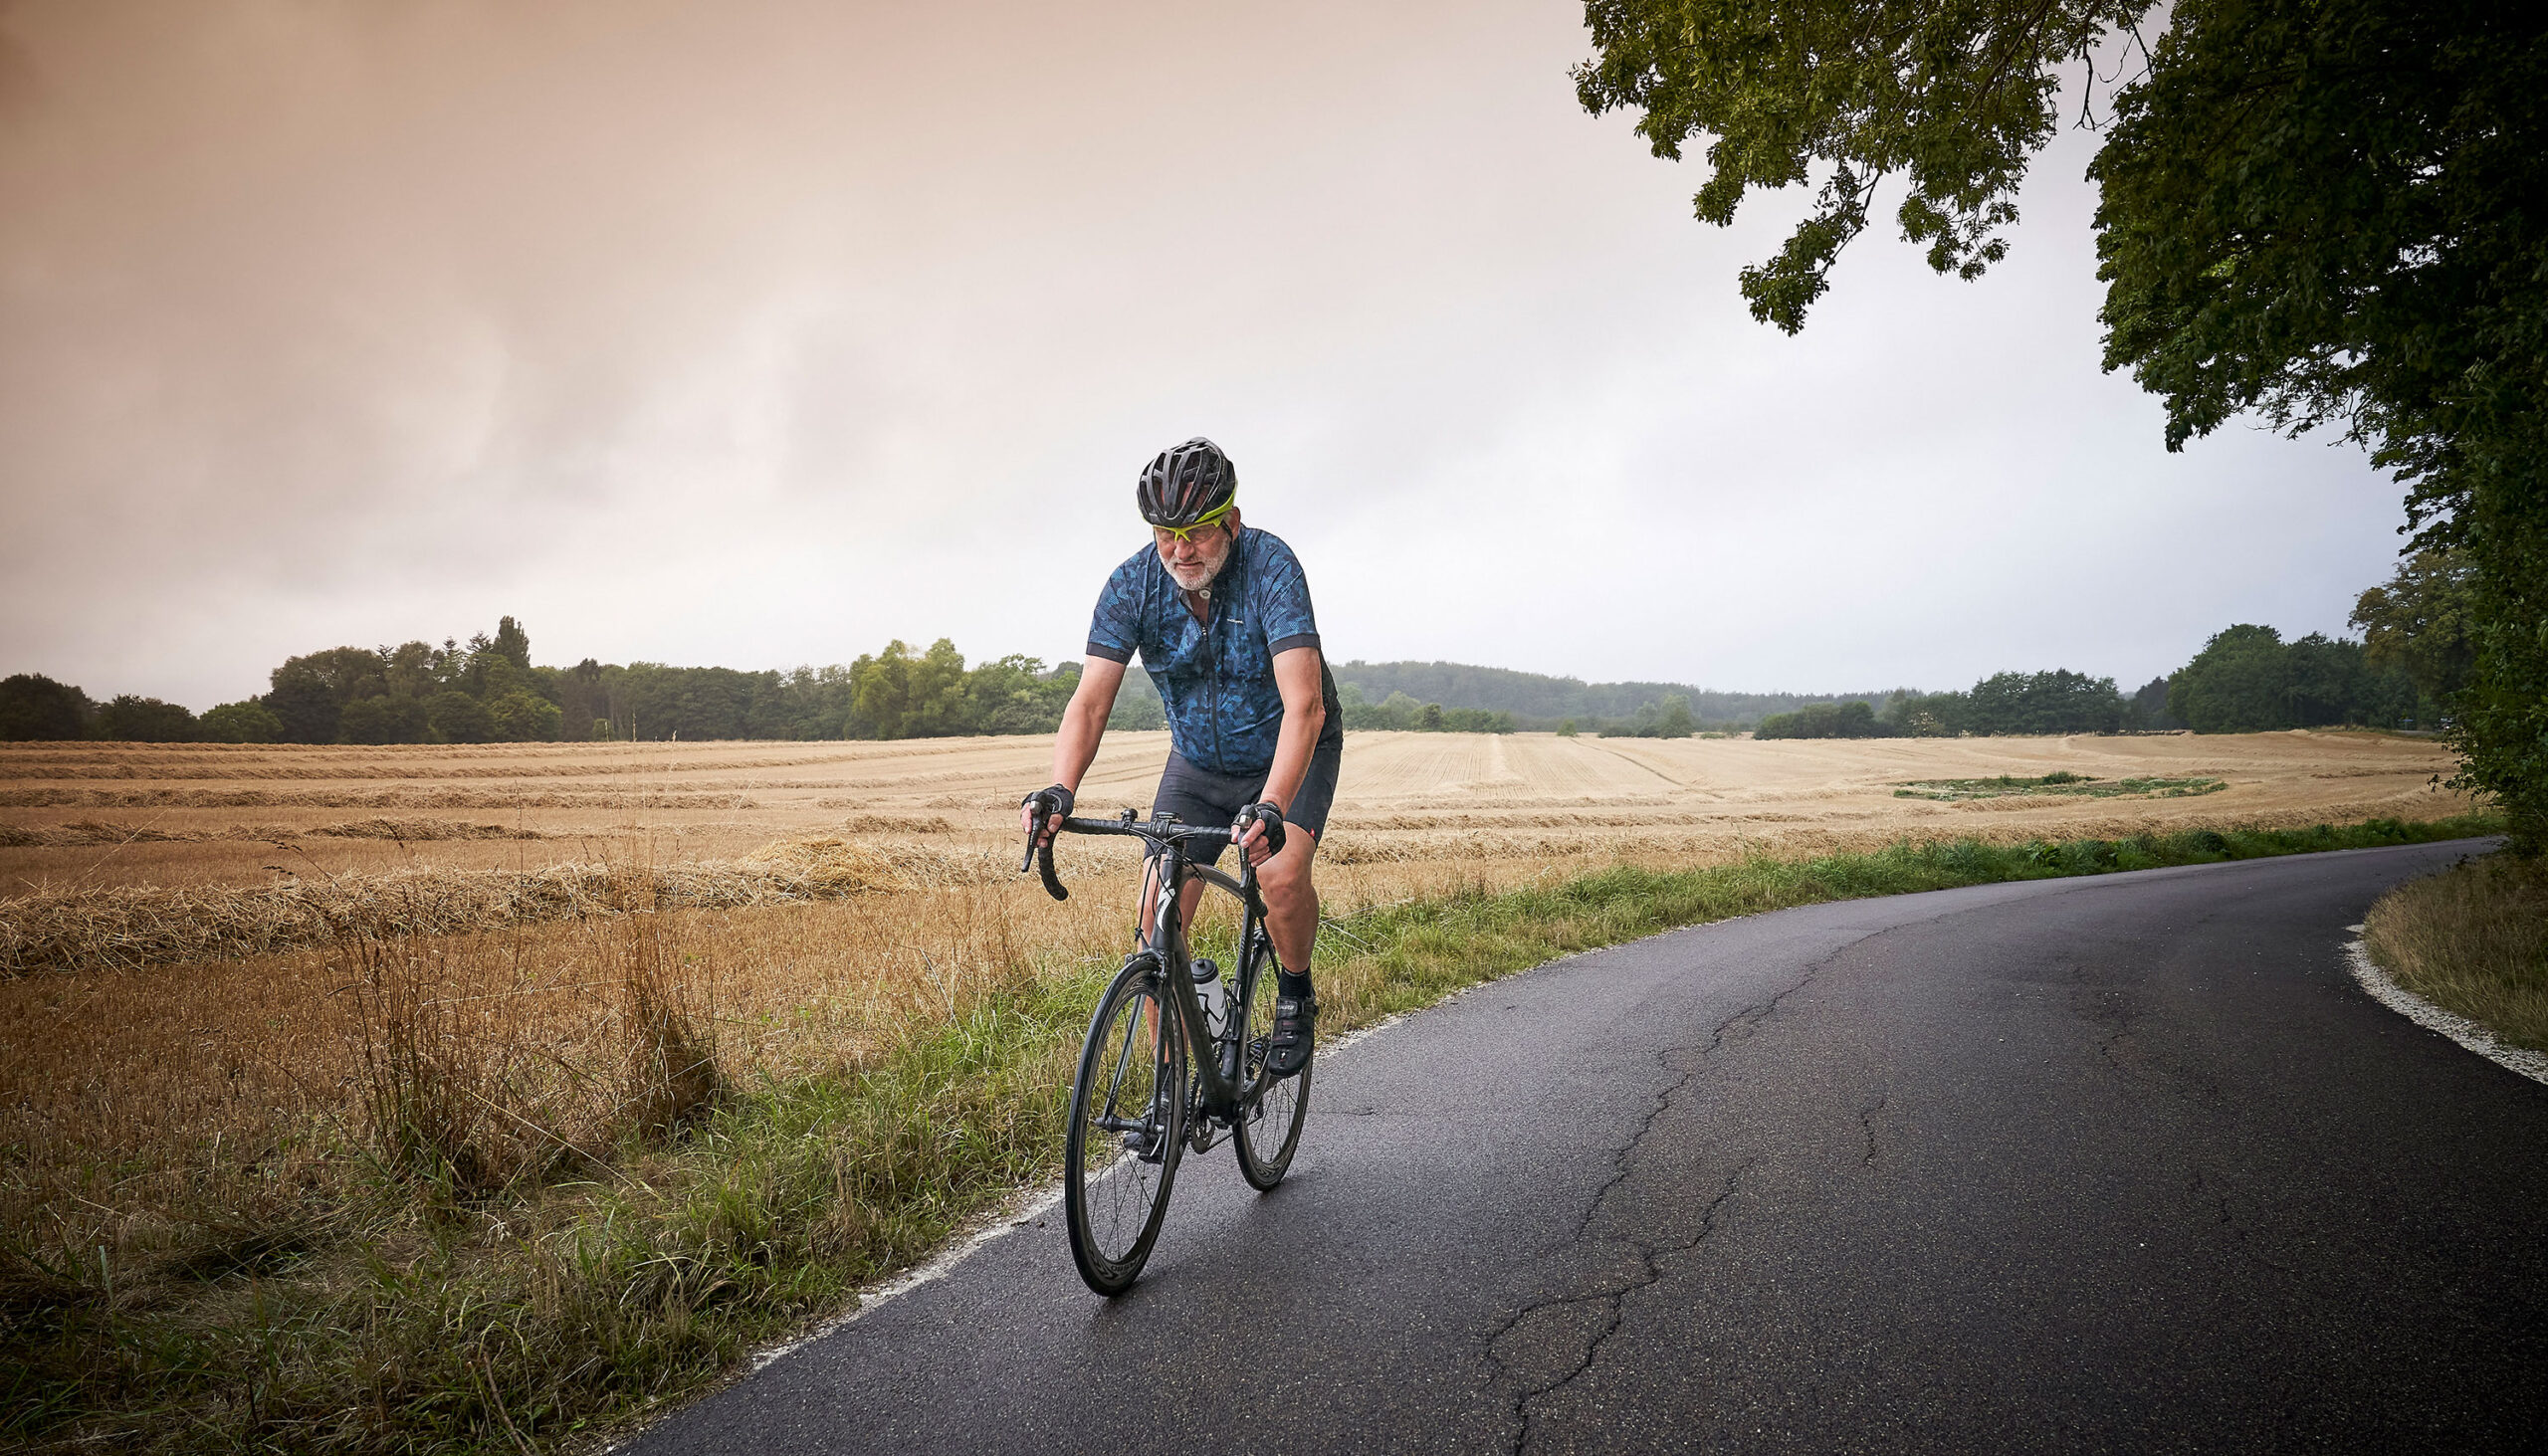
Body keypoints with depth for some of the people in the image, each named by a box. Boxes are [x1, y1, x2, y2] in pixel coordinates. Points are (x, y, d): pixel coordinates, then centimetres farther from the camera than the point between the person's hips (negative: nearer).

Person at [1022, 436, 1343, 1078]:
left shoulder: (1270, 565, -29)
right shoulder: (1133, 584, -19)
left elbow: (1304, 705, -39)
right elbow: (1090, 701, -24)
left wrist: (1271, 808, -54)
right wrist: (1059, 792, -43)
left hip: (1290, 752, -3)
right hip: (1198, 761, 3)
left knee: (1281, 877, -29)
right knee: (1159, 919, -8)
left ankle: (1295, 992, 3)